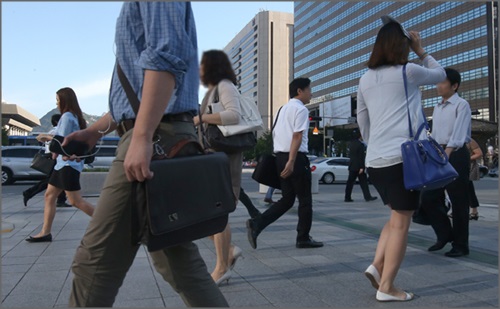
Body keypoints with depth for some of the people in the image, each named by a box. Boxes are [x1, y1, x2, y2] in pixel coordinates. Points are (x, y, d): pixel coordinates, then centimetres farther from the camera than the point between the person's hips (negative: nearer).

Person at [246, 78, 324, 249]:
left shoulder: (283, 109, 19)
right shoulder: (301, 109, -8)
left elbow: (275, 134, 20)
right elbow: (297, 136, -18)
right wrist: (291, 161, -23)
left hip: (280, 156, 9)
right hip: (296, 157, -8)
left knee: (287, 199, 12)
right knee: (305, 199, 5)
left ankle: (256, 224, -2)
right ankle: (303, 238, 14)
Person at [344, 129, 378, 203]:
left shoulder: (351, 144, 11)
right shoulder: (360, 144, -13)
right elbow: (361, 157, -16)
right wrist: (361, 167, -17)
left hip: (352, 166, 7)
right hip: (358, 166, -7)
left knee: (350, 182, 5)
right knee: (363, 182, 2)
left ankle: (347, 198, 4)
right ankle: (367, 197, 6)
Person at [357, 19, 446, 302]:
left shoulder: (366, 79, 14)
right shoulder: (409, 72, 0)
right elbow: (440, 74, 20)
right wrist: (421, 51, 28)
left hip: (375, 160, 6)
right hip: (403, 157, -6)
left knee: (398, 217, 20)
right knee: (401, 222, 0)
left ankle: (377, 265, 8)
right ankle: (386, 287, 2)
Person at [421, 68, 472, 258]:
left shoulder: (461, 105, -6)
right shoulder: (437, 108, 17)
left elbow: (459, 131, -18)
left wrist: (447, 152, -30)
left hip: (456, 154, -7)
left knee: (458, 201, 1)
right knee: (429, 198, 4)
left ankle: (460, 245, 14)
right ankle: (444, 234, 23)